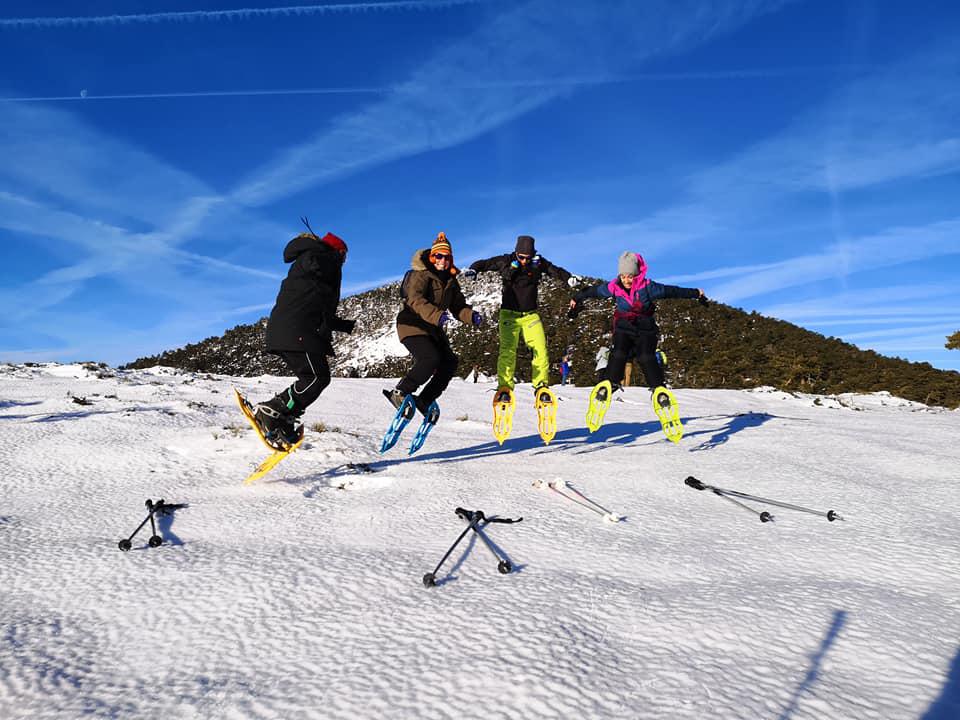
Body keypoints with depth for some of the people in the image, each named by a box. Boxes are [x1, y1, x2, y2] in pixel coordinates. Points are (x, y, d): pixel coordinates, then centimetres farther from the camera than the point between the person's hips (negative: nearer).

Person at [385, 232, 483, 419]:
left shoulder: (451, 281, 11)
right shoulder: (420, 275, -12)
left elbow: (458, 307, 10)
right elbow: (415, 300, -29)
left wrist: (472, 316, -12)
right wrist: (436, 315, -44)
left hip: (433, 329, 8)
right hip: (412, 325, -8)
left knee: (450, 362, -3)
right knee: (431, 359, -25)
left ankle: (424, 400, 6)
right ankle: (399, 393, -11)